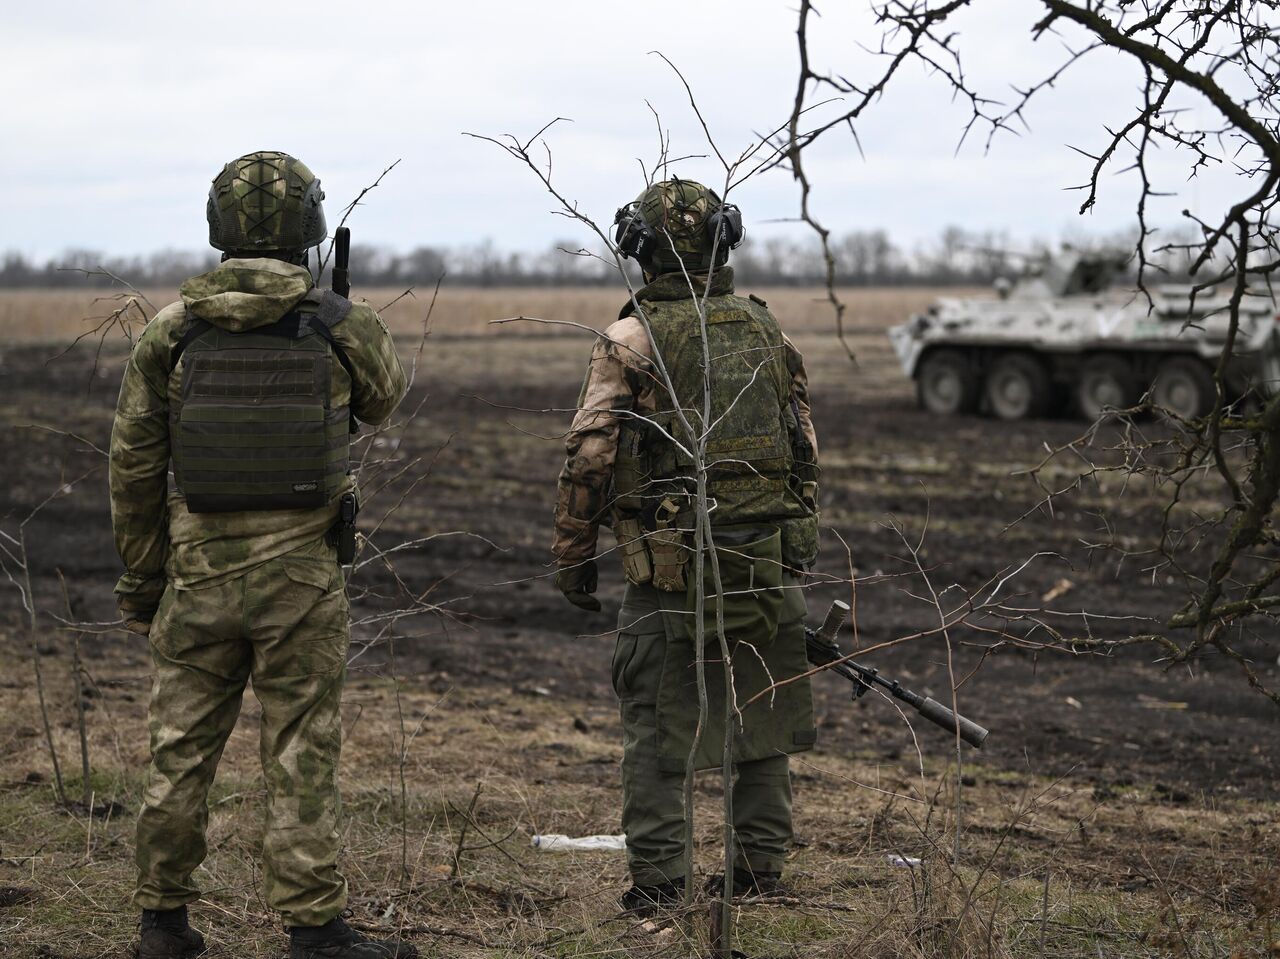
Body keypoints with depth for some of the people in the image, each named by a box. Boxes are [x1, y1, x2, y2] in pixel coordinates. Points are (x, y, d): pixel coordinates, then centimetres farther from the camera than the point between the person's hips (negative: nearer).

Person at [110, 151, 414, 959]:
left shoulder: (172, 332, -2)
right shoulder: (342, 328, -6)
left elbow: (135, 463, 2)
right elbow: (386, 400, 16)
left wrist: (141, 579, 12)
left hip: (199, 568, 2)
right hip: (300, 573, -2)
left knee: (183, 748, 12)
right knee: (303, 755, 4)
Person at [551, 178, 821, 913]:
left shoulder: (633, 341, -8)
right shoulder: (767, 331, 7)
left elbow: (590, 458, -10)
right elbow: (807, 447, 11)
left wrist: (574, 557, 0)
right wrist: (802, 546, 20)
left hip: (674, 568, -4)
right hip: (771, 565, 4)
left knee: (657, 726, 4)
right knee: (765, 714, 14)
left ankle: (659, 880, 4)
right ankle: (761, 870, 19)